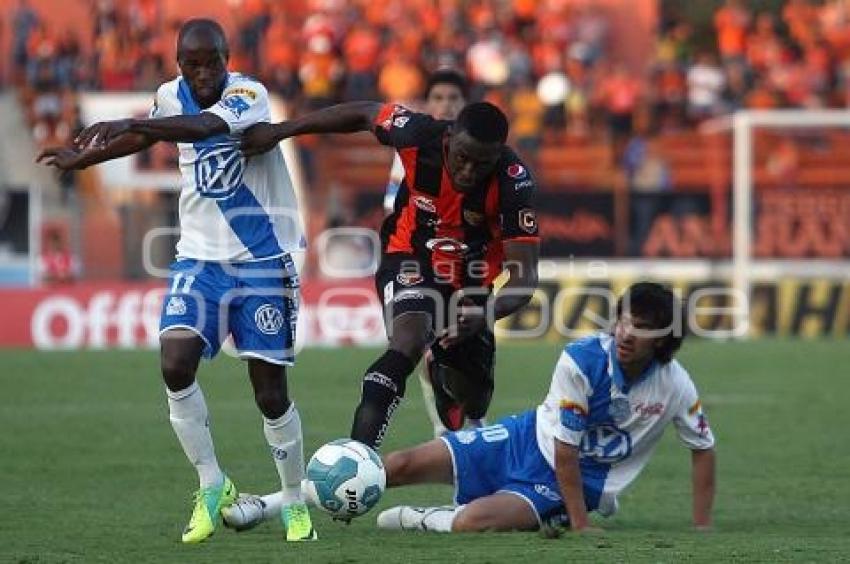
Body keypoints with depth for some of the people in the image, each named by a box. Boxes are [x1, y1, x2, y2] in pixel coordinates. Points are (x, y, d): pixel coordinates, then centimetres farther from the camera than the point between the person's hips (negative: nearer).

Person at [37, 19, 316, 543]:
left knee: (271, 392, -2)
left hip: (262, 263, -4)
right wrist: (83, 158, 25)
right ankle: (212, 486, -1)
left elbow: (202, 126, -37)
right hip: (200, 258, 4)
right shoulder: (172, 96, 1)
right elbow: (150, 134, 24)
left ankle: (296, 504, 18)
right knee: (175, 364, -18)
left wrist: (126, 125, -49)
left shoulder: (249, 95, -17)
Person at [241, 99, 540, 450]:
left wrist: (483, 315, -51)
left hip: (473, 282, 2)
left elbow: (523, 277, -31)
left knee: (471, 400, 10)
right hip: (411, 257, -2)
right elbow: (363, 114, -6)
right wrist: (280, 131, -2)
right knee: (409, 343, -32)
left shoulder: (512, 184, -30)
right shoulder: (419, 135, -27)